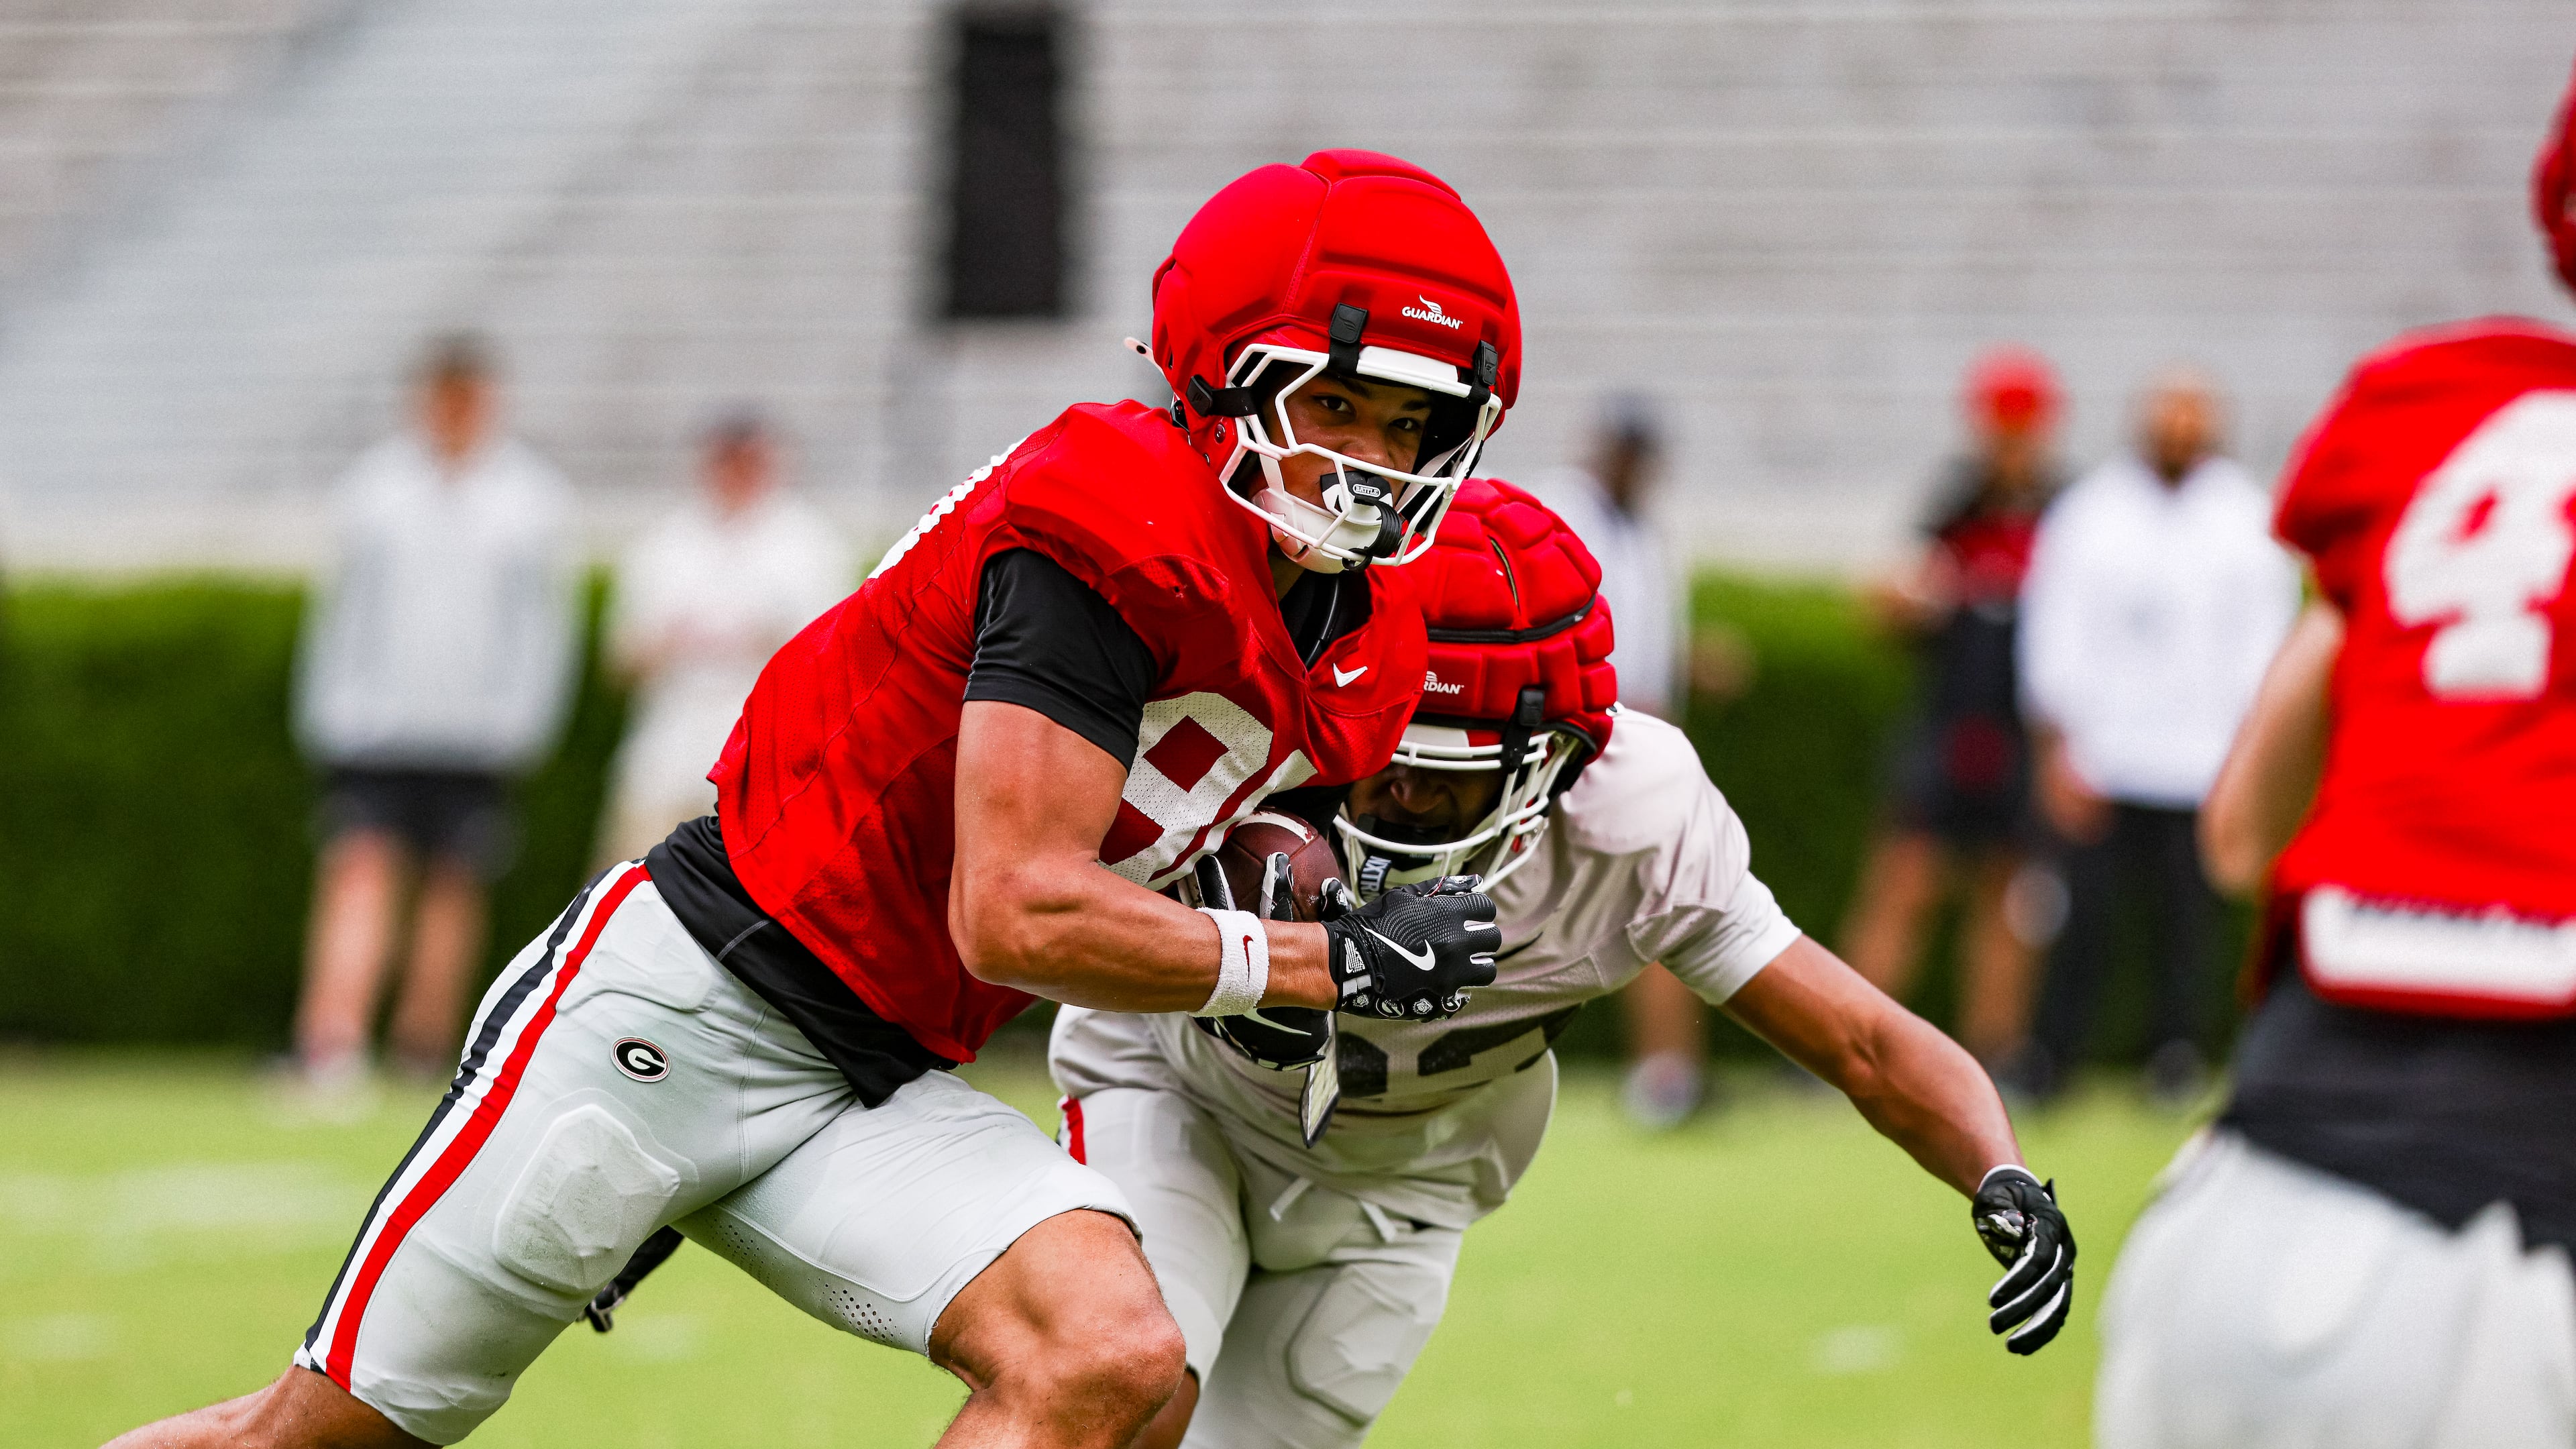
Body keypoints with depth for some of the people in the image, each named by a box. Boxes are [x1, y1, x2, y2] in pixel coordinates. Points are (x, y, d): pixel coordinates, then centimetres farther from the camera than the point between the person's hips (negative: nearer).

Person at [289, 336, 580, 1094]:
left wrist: (520, 720, -2)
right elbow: (343, 605, 13)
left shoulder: (535, 498, 7)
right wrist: (327, 712, 5)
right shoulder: (373, 485, 10)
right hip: (372, 731, 0)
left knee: (454, 884, 4)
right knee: (361, 869, -14)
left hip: (475, 737, 0)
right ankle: (332, 1048, -25)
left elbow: (544, 624, 8)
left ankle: (424, 1046, 15)